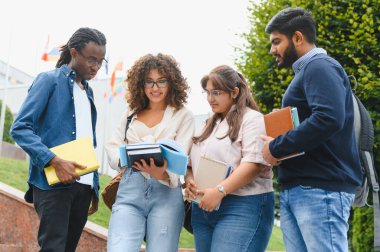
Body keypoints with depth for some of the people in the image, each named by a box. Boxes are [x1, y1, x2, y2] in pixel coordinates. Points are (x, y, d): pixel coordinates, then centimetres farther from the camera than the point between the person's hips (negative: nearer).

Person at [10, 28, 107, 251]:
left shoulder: (88, 91, 20)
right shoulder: (49, 80, -1)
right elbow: (20, 128, -10)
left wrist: (95, 185, 17)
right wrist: (54, 161, -22)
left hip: (83, 184, 7)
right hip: (53, 182, -7)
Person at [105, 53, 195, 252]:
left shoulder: (183, 116, 3)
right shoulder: (131, 113, 16)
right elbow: (112, 147, 14)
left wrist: (163, 173, -29)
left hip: (165, 193, -2)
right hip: (129, 191, 2)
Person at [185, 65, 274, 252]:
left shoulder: (251, 119, -3)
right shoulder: (209, 124, 22)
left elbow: (254, 163, -15)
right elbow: (193, 162, 24)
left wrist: (220, 191, -21)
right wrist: (189, 180, 1)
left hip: (242, 208, -8)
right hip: (204, 209, 8)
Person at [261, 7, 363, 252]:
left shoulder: (319, 66, -7)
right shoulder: (305, 72, 24)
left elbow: (329, 118, -24)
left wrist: (276, 147, -16)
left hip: (321, 189, -10)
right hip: (295, 190, 10)